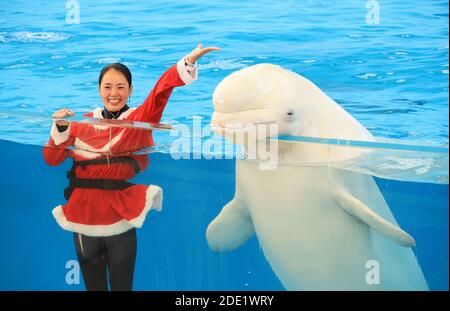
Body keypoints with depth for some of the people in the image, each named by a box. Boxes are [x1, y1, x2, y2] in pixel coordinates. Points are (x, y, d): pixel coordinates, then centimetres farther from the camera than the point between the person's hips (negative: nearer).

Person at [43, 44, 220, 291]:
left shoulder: (140, 119, -1)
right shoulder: (83, 123, 6)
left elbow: (162, 89, -17)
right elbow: (52, 159, 5)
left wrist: (189, 62, -29)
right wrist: (61, 129, -10)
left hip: (121, 221, -2)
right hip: (84, 219, 2)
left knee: (122, 285, 10)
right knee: (93, 285, 17)